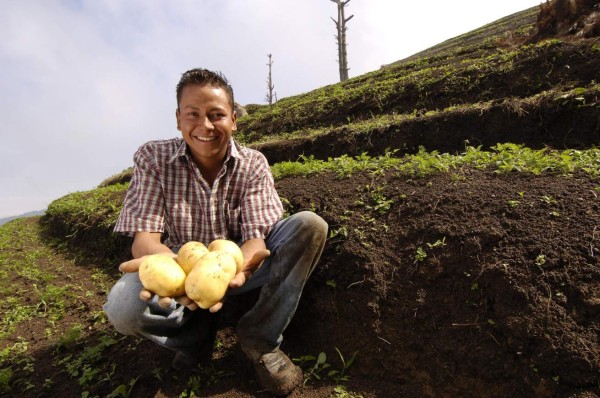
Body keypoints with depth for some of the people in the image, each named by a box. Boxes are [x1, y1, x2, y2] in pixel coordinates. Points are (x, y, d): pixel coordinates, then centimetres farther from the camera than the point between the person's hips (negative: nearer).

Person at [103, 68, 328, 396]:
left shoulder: (253, 164, -10)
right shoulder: (152, 158, -11)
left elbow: (257, 238, -18)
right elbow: (143, 239, -18)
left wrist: (235, 266, -44)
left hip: (236, 266, 1)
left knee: (309, 225, -21)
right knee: (123, 306, -33)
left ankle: (260, 336, -8)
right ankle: (192, 335, 3)